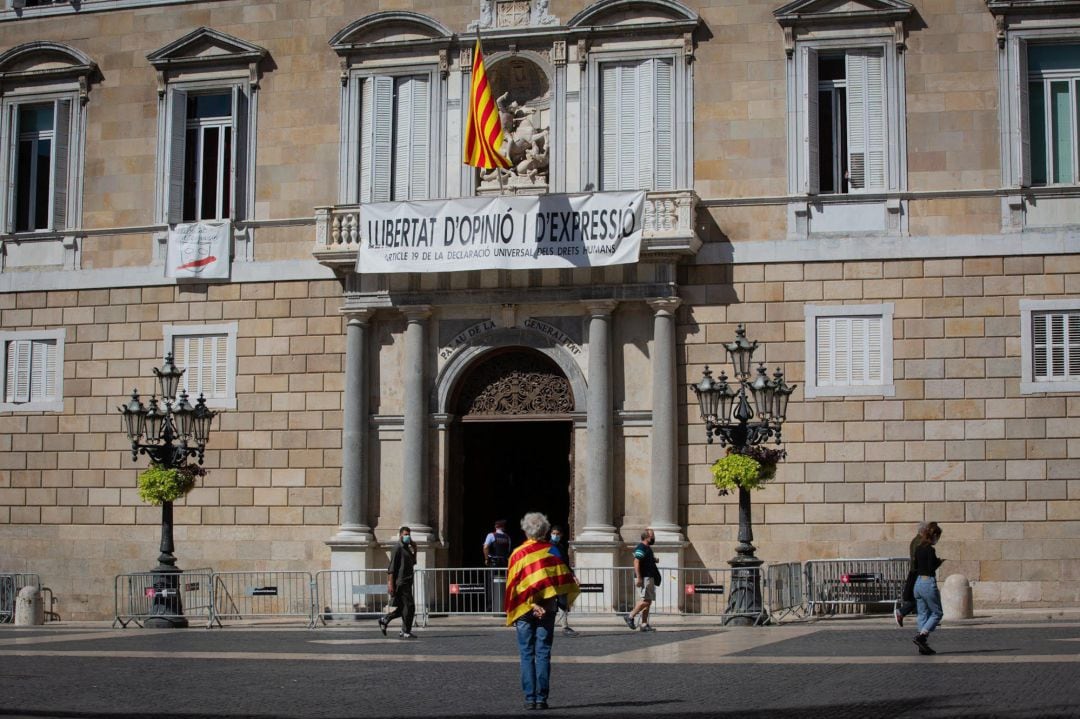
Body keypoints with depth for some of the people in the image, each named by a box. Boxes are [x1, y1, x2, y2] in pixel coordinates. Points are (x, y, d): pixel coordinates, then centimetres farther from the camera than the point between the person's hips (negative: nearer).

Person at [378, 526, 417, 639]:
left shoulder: (407, 549, 19)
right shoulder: (398, 548, -9)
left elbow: (413, 563, 23)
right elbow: (391, 567, -13)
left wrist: (414, 550, 12)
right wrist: (390, 584, -18)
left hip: (407, 582, 9)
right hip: (401, 582, -9)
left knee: (403, 608, 13)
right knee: (409, 606, -9)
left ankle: (384, 620, 24)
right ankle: (406, 632, -3)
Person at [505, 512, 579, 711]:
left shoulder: (518, 554, -2)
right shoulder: (551, 550, 1)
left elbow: (513, 585, -8)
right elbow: (565, 578, -3)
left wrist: (531, 605, -11)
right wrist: (566, 601, 8)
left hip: (524, 610, -1)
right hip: (547, 609, 1)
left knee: (527, 654, 3)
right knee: (543, 653, 3)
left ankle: (530, 698, 0)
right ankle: (541, 698, -1)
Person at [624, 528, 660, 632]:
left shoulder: (648, 548, 19)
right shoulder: (641, 548, -12)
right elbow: (636, 562, -21)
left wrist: (654, 560, 13)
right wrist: (638, 578, -26)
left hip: (649, 578, 10)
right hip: (643, 578, -10)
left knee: (648, 602, 7)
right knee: (645, 601, -13)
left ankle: (644, 624, 8)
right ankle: (630, 617, -3)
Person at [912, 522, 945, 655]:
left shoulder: (918, 548, 9)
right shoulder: (930, 550, -16)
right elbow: (931, 569, -19)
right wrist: (939, 562, -2)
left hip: (918, 583, 8)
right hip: (929, 583, -8)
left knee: (923, 614, 12)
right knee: (937, 613, 5)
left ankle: (922, 645, 11)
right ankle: (921, 637, -9)